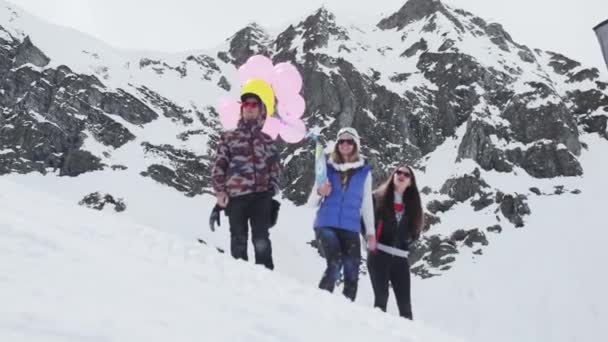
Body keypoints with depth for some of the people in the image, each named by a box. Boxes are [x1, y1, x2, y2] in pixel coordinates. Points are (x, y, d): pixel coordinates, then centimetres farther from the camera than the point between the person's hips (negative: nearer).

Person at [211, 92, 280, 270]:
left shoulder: (267, 140, 18)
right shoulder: (228, 137, 13)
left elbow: (275, 168, 16)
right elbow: (219, 165, 8)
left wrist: (272, 190, 1)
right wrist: (220, 191, -3)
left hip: (261, 195, 1)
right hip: (235, 195, 0)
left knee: (261, 240, -5)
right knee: (239, 240, 3)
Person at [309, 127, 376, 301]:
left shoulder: (364, 171, 8)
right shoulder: (328, 168, 6)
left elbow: (367, 203, 13)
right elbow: (311, 201, 9)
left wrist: (371, 232, 9)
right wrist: (319, 192, -13)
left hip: (350, 228, 2)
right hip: (326, 225, -2)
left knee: (352, 274, -2)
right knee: (335, 264, -21)